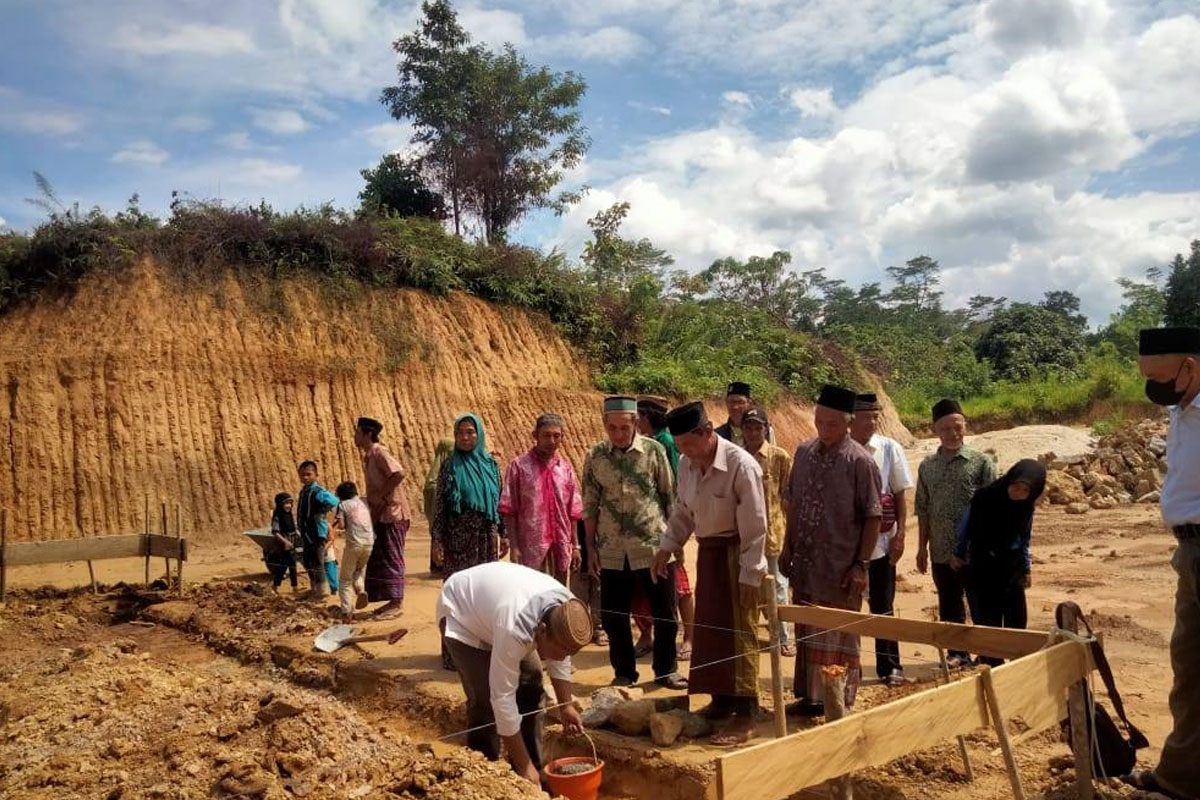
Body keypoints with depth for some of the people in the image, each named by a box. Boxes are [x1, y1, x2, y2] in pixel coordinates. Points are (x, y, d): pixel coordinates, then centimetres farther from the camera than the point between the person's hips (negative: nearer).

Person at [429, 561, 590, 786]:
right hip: (462, 611, -7)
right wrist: (522, 765, -29)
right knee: (485, 700, -19)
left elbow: (561, 660, -3)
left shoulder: (566, 610, -24)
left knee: (531, 687, -1)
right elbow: (503, 698, -36)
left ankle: (532, 775, 11)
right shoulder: (514, 628, -43)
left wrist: (566, 706, -2)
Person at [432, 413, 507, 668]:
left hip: (486, 539, 3)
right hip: (458, 540, -3)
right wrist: (438, 540, -9)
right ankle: (455, 652, 10)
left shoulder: (490, 464, 6)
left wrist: (503, 534, 8)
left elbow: (499, 502, 11)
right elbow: (439, 505, -4)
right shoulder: (450, 467, -3)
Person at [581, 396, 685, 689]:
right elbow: (589, 506, 6)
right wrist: (591, 547, 4)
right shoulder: (595, 457, 0)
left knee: (665, 613, 8)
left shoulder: (654, 451, -4)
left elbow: (670, 497, 2)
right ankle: (624, 672, 27)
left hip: (654, 547, -1)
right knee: (613, 616, 9)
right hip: (613, 552, 2)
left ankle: (665, 670, 26)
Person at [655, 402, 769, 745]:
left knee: (739, 634, -1)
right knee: (709, 630, 14)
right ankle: (722, 702, 28)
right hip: (707, 551, 7)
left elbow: (754, 528, -19)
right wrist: (666, 547, 5)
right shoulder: (687, 464, -1)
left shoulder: (741, 465, -22)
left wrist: (750, 575, -18)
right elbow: (682, 511, 13)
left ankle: (744, 716, 8)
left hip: (735, 554, -7)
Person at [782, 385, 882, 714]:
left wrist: (861, 565, -14)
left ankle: (842, 704, 23)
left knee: (839, 637, 8)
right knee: (807, 633, 16)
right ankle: (811, 696, 32)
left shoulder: (859, 461, -12)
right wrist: (787, 548, 10)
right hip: (805, 564, 6)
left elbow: (873, 518, -11)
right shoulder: (804, 452, 4)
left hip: (840, 568, -5)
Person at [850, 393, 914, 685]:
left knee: (883, 607, 10)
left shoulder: (890, 449, -3)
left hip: (880, 541, 0)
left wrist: (900, 534, -5)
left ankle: (889, 666, 22)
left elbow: (900, 494, 1)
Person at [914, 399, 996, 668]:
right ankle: (957, 653, 27)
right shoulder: (927, 466, 6)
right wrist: (922, 547, 9)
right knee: (949, 607, 14)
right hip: (941, 551, 4)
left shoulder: (981, 462, -5)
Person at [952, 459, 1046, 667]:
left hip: (1012, 572, 4)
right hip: (983, 571, -4)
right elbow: (966, 526, -1)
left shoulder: (1026, 506, -4)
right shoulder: (984, 498, -16)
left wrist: (1026, 568, 15)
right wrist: (958, 554, 8)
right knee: (988, 625, -3)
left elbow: (1025, 539, 12)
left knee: (1016, 623, 8)